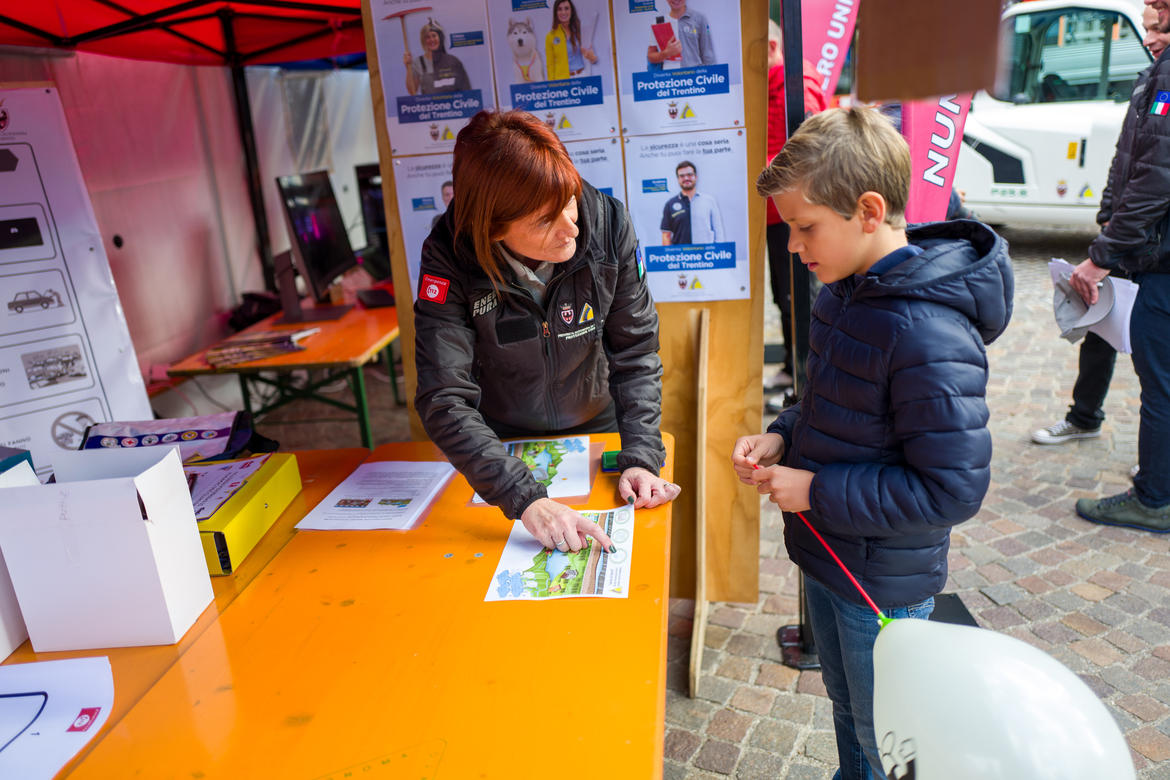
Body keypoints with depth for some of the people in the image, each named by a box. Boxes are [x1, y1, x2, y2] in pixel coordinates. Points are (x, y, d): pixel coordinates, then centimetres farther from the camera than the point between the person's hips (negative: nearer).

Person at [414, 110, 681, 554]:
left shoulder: (608, 224, -22)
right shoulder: (450, 257, -28)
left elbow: (636, 352, -14)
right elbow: (444, 401, -33)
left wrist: (641, 457, -24)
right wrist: (526, 500, -43)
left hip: (597, 429, 2)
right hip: (502, 445, -1)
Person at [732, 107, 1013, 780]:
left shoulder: (928, 334, -30)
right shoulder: (847, 290, -2)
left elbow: (953, 489, -27)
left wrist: (817, 492, -23)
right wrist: (782, 436, -5)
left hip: (883, 585, -8)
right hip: (828, 557, 8)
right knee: (847, 712, 30)